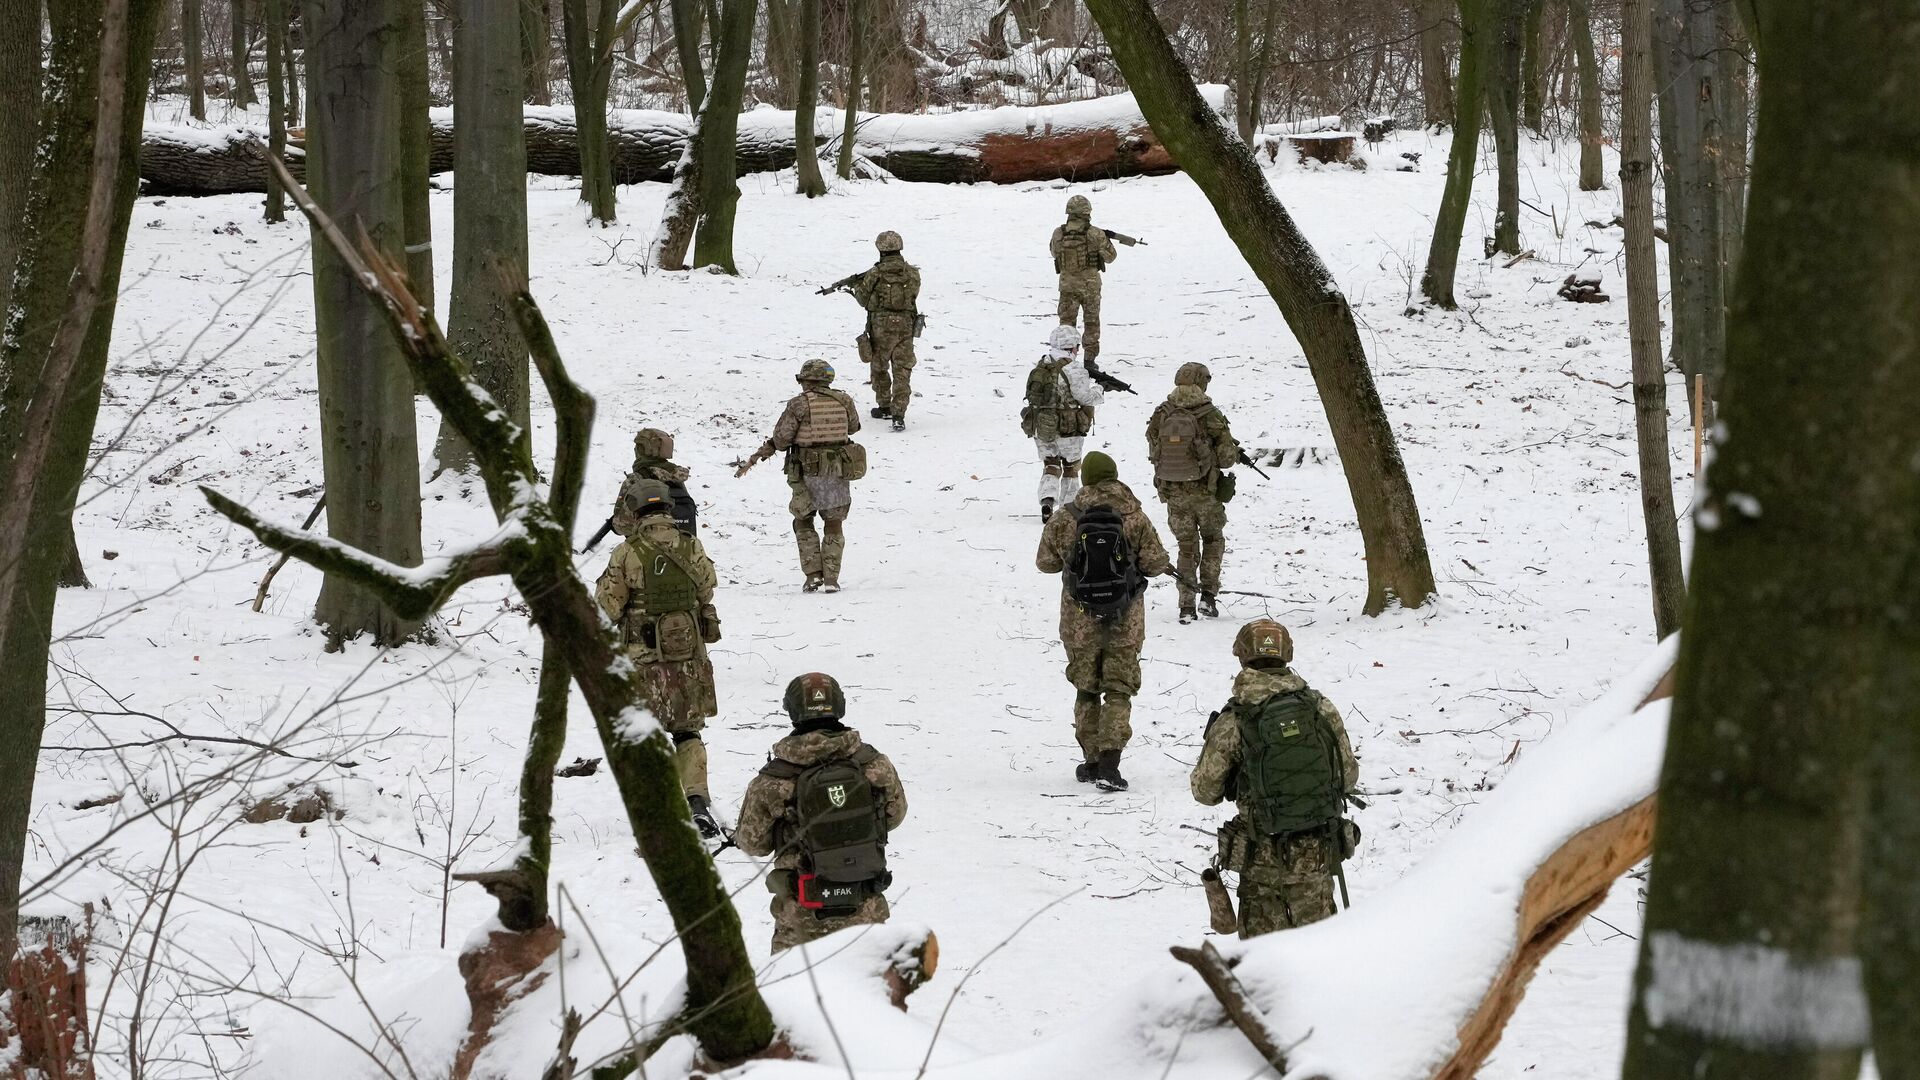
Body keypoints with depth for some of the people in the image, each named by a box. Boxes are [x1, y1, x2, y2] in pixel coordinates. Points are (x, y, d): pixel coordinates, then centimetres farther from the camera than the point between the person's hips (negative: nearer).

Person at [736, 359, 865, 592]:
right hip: (839, 473, 3)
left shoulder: (799, 404, -10)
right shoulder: (844, 401, 1)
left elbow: (780, 439, -10)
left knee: (803, 523, 15)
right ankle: (831, 578, 5)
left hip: (808, 473, -3)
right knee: (834, 526, 13)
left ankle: (813, 574, 4)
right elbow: (854, 426, 18)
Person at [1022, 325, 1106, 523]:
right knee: (1071, 467, 14)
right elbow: (1085, 396, -16)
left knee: (1050, 466, 15)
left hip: (1040, 428, 4)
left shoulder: (1040, 367, 3)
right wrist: (1099, 390, 6)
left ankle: (1047, 501, -8)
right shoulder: (1072, 370, -17)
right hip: (1067, 430, -4)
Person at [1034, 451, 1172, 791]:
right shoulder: (1134, 517, -9)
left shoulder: (1065, 520, -7)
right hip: (1126, 620, -1)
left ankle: (1092, 762, 20)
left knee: (1086, 690, 16)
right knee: (1119, 689, 4)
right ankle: (1109, 765, -9)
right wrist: (1165, 566, 17)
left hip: (1080, 619, 1)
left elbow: (1046, 562, 3)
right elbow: (1154, 561, -6)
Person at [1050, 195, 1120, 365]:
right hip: (1090, 285, -1)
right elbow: (1110, 256, -1)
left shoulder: (1058, 233, -7)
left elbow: (1054, 251, 14)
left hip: (1067, 285, 1)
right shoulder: (1095, 234, -14)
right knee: (1092, 322, 13)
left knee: (1067, 321, 10)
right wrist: (1107, 239, 17)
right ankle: (1089, 359, 14)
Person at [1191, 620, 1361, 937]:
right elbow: (1349, 776, 6)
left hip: (1264, 856, -2)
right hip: (1318, 853, 2)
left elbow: (1205, 791, -1)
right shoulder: (1322, 708, -3)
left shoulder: (1233, 721, -10)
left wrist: (1214, 740, 15)